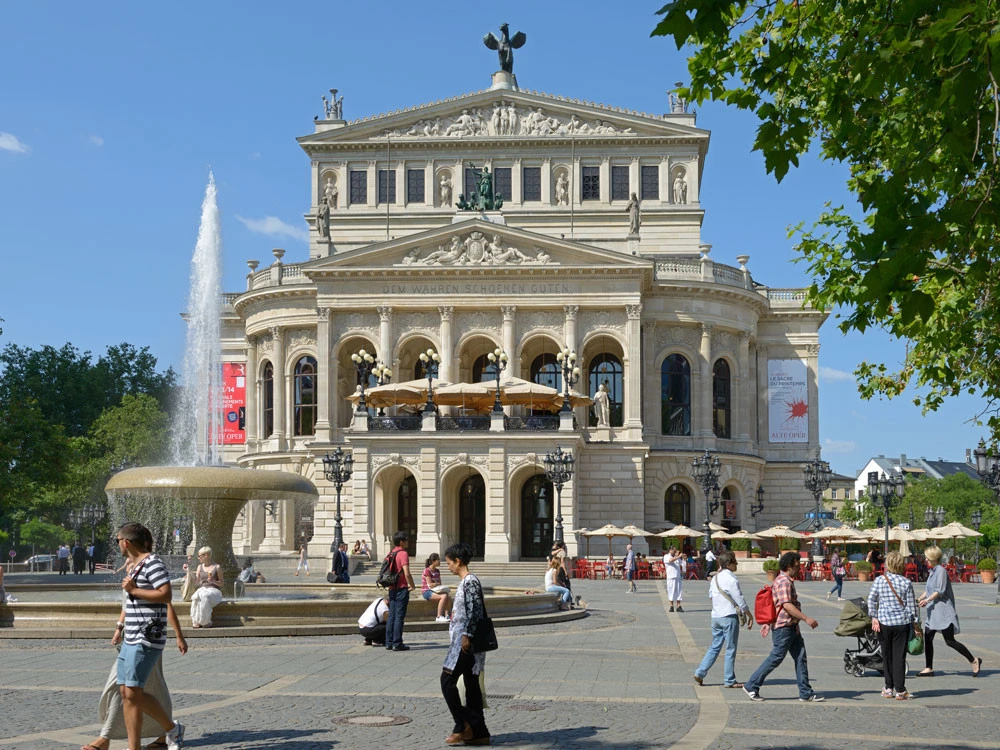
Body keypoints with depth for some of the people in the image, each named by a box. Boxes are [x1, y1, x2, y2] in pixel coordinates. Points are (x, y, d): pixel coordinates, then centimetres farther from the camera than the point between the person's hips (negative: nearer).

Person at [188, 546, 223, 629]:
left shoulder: (217, 567, 3)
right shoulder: (200, 566, 16)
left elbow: (221, 583, 6)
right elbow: (197, 580, 8)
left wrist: (213, 581, -14)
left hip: (214, 590, -3)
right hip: (202, 589, 3)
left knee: (205, 596, -39)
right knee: (196, 597, -34)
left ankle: (206, 621, -31)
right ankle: (197, 622, -32)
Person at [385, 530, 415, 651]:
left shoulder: (391, 554, 11)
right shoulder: (403, 554, -14)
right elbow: (407, 573, -22)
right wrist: (412, 586, -9)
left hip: (392, 589, 8)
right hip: (402, 589, -8)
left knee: (392, 615, 10)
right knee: (399, 616, -4)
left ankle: (389, 642, 12)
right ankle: (397, 643, -4)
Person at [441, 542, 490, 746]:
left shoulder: (470, 582, -14)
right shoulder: (465, 581, 16)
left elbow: (474, 611, -20)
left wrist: (467, 636, -22)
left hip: (464, 642, -10)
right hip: (462, 640, 10)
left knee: (447, 679, -8)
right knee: (471, 684, 9)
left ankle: (463, 726, -6)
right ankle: (479, 732, 11)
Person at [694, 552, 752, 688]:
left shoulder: (715, 578, 10)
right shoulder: (731, 579, -14)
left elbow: (711, 595, 17)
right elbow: (739, 599, -13)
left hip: (715, 616, 7)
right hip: (729, 616, -7)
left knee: (715, 646, 16)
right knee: (730, 650, 1)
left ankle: (700, 673, 10)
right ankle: (729, 680, 6)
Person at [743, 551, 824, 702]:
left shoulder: (787, 581, 18)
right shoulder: (784, 582, -16)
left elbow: (773, 605, 21)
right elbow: (787, 605, -25)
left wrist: (767, 624, 21)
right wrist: (806, 619, -26)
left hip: (792, 627, 11)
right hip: (783, 627, -11)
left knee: (800, 657, 7)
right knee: (775, 658, -5)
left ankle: (806, 693, 9)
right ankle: (752, 686, 3)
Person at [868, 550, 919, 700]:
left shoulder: (879, 580, -2)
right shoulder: (906, 582, -5)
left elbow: (871, 599, -6)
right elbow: (911, 605, -3)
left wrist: (874, 617, -1)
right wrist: (914, 622, 5)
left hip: (884, 622, 1)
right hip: (902, 623, -1)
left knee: (887, 655, 12)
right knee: (899, 656, 2)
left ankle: (888, 688, 17)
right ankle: (900, 690, 1)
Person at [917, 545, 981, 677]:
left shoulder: (941, 571, -12)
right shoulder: (932, 571, 16)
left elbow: (940, 591, -20)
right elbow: (927, 590, 22)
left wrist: (927, 600, -27)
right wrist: (919, 599, 10)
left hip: (943, 611, -9)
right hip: (933, 612, 9)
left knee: (950, 641, -8)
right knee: (927, 638, 5)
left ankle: (974, 660, 5)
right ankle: (929, 668, 10)